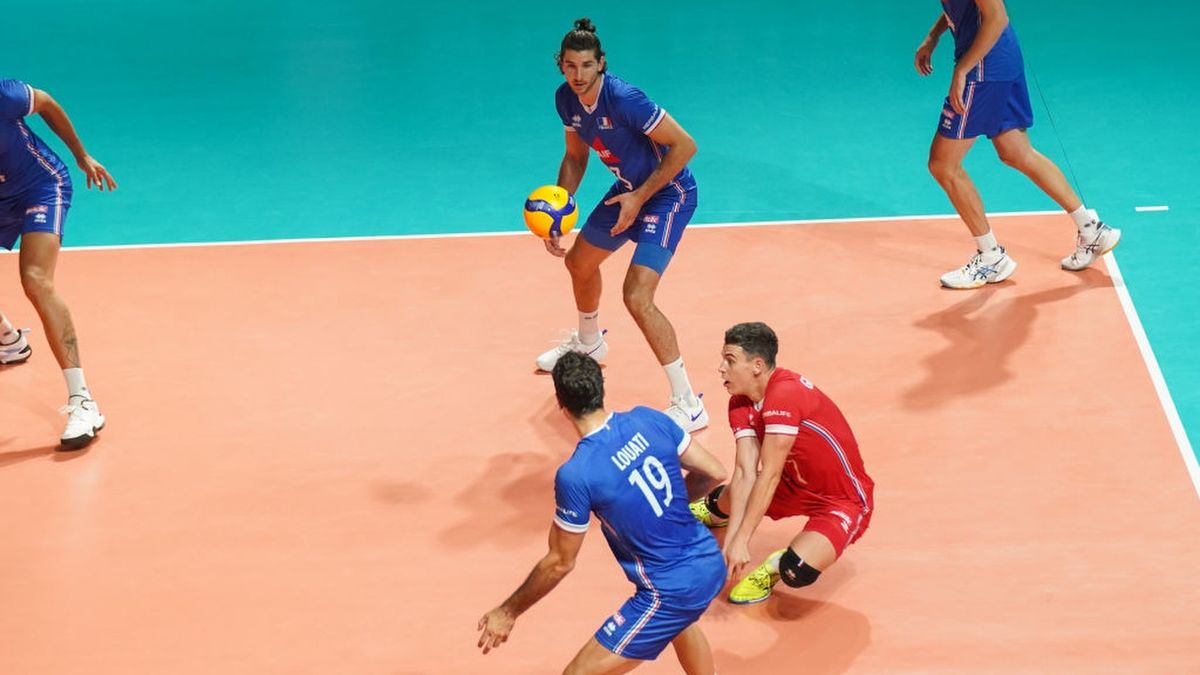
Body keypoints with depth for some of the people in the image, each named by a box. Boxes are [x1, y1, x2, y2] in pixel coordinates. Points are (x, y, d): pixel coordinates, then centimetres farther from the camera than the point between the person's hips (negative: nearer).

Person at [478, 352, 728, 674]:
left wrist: (508, 612, 4)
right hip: (711, 563, 7)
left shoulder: (575, 474, -21)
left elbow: (560, 563, -10)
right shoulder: (649, 419, -5)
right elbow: (714, 473, 6)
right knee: (678, 619, 41)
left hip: (670, 592, -7)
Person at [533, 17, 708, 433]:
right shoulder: (566, 99, -6)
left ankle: (689, 406, -14)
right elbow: (575, 157, 11)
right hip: (628, 189, 9)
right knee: (579, 263, 27)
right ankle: (588, 344, 59)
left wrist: (640, 198, -24)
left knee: (637, 297, -22)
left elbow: (685, 145, -27)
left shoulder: (623, 98, -31)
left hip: (668, 192, -9)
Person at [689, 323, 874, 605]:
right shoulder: (740, 404, -6)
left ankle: (772, 569, 2)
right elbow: (744, 473, -13)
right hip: (798, 486, 8)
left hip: (844, 500, -8)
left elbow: (769, 474, -31)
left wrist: (741, 540, -29)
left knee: (797, 571, -33)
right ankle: (713, 509, 53)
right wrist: (731, 540, -23)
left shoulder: (785, 394, -32)